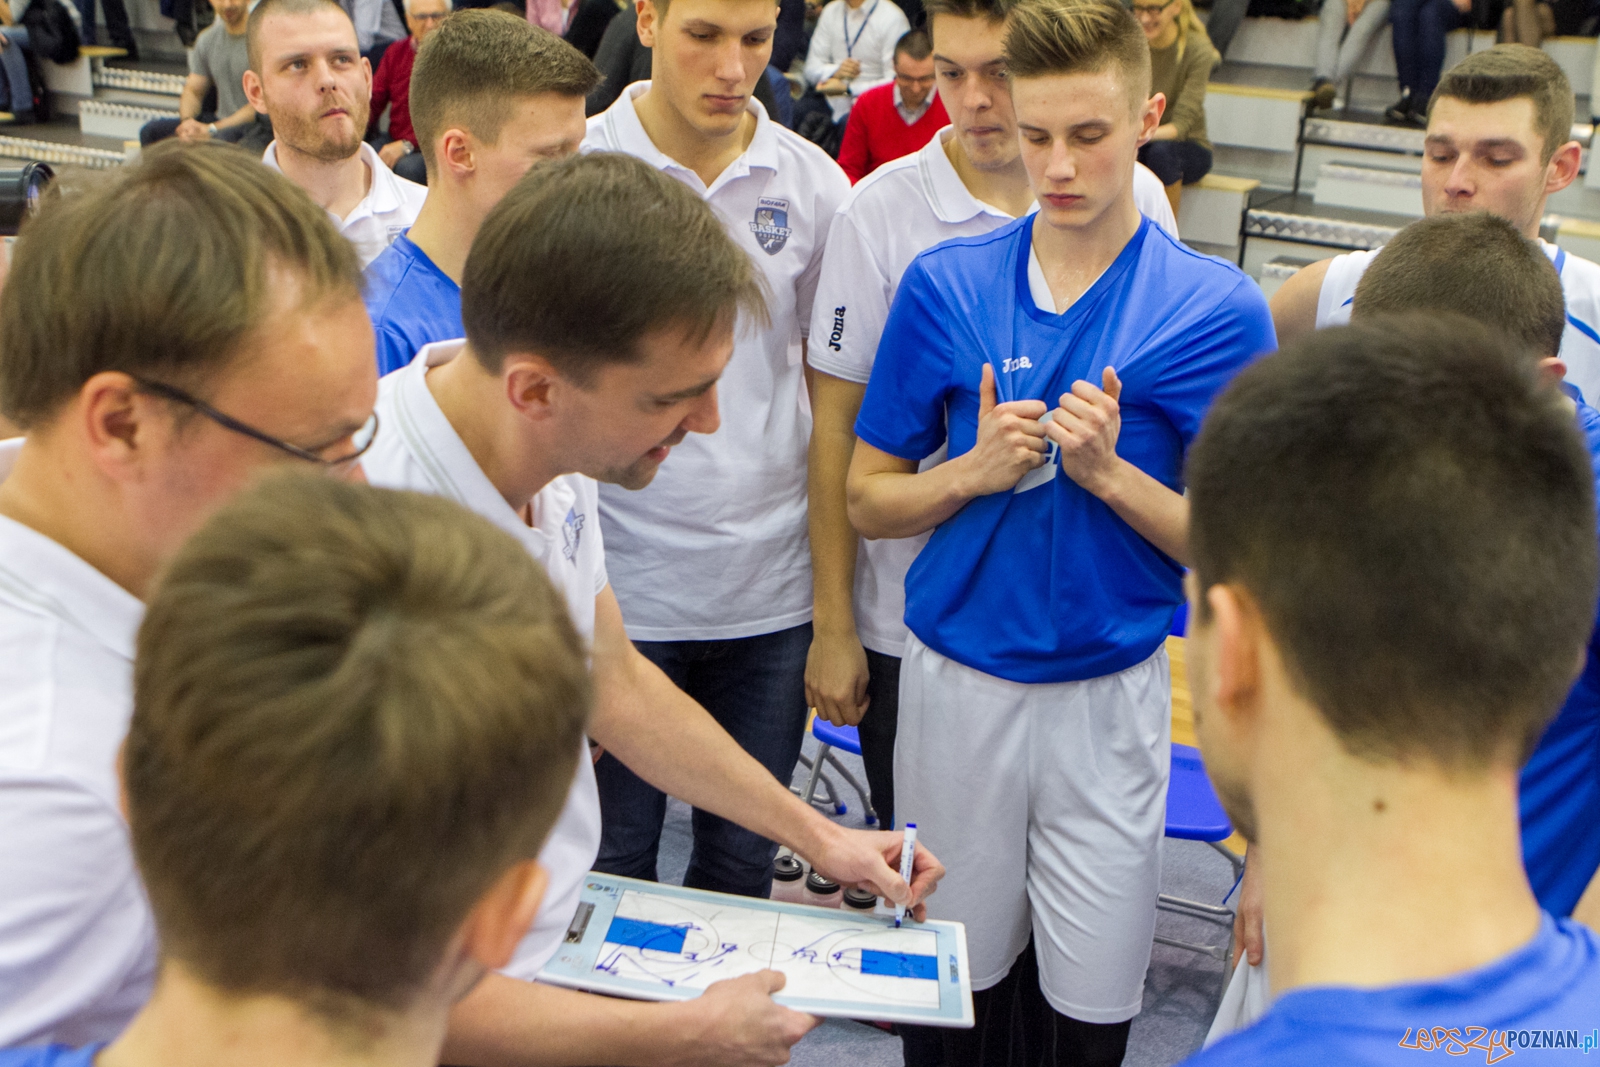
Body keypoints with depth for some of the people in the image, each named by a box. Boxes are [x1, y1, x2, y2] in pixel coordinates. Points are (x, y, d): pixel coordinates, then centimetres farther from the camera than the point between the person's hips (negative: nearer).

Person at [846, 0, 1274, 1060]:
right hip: (955, 680, 1)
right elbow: (869, 498, 4)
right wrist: (974, 470, -15)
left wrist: (1108, 473, -20)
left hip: (1110, 692, -1)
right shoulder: (945, 283, -2)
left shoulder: (1215, 306, -6)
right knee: (958, 979, 14)